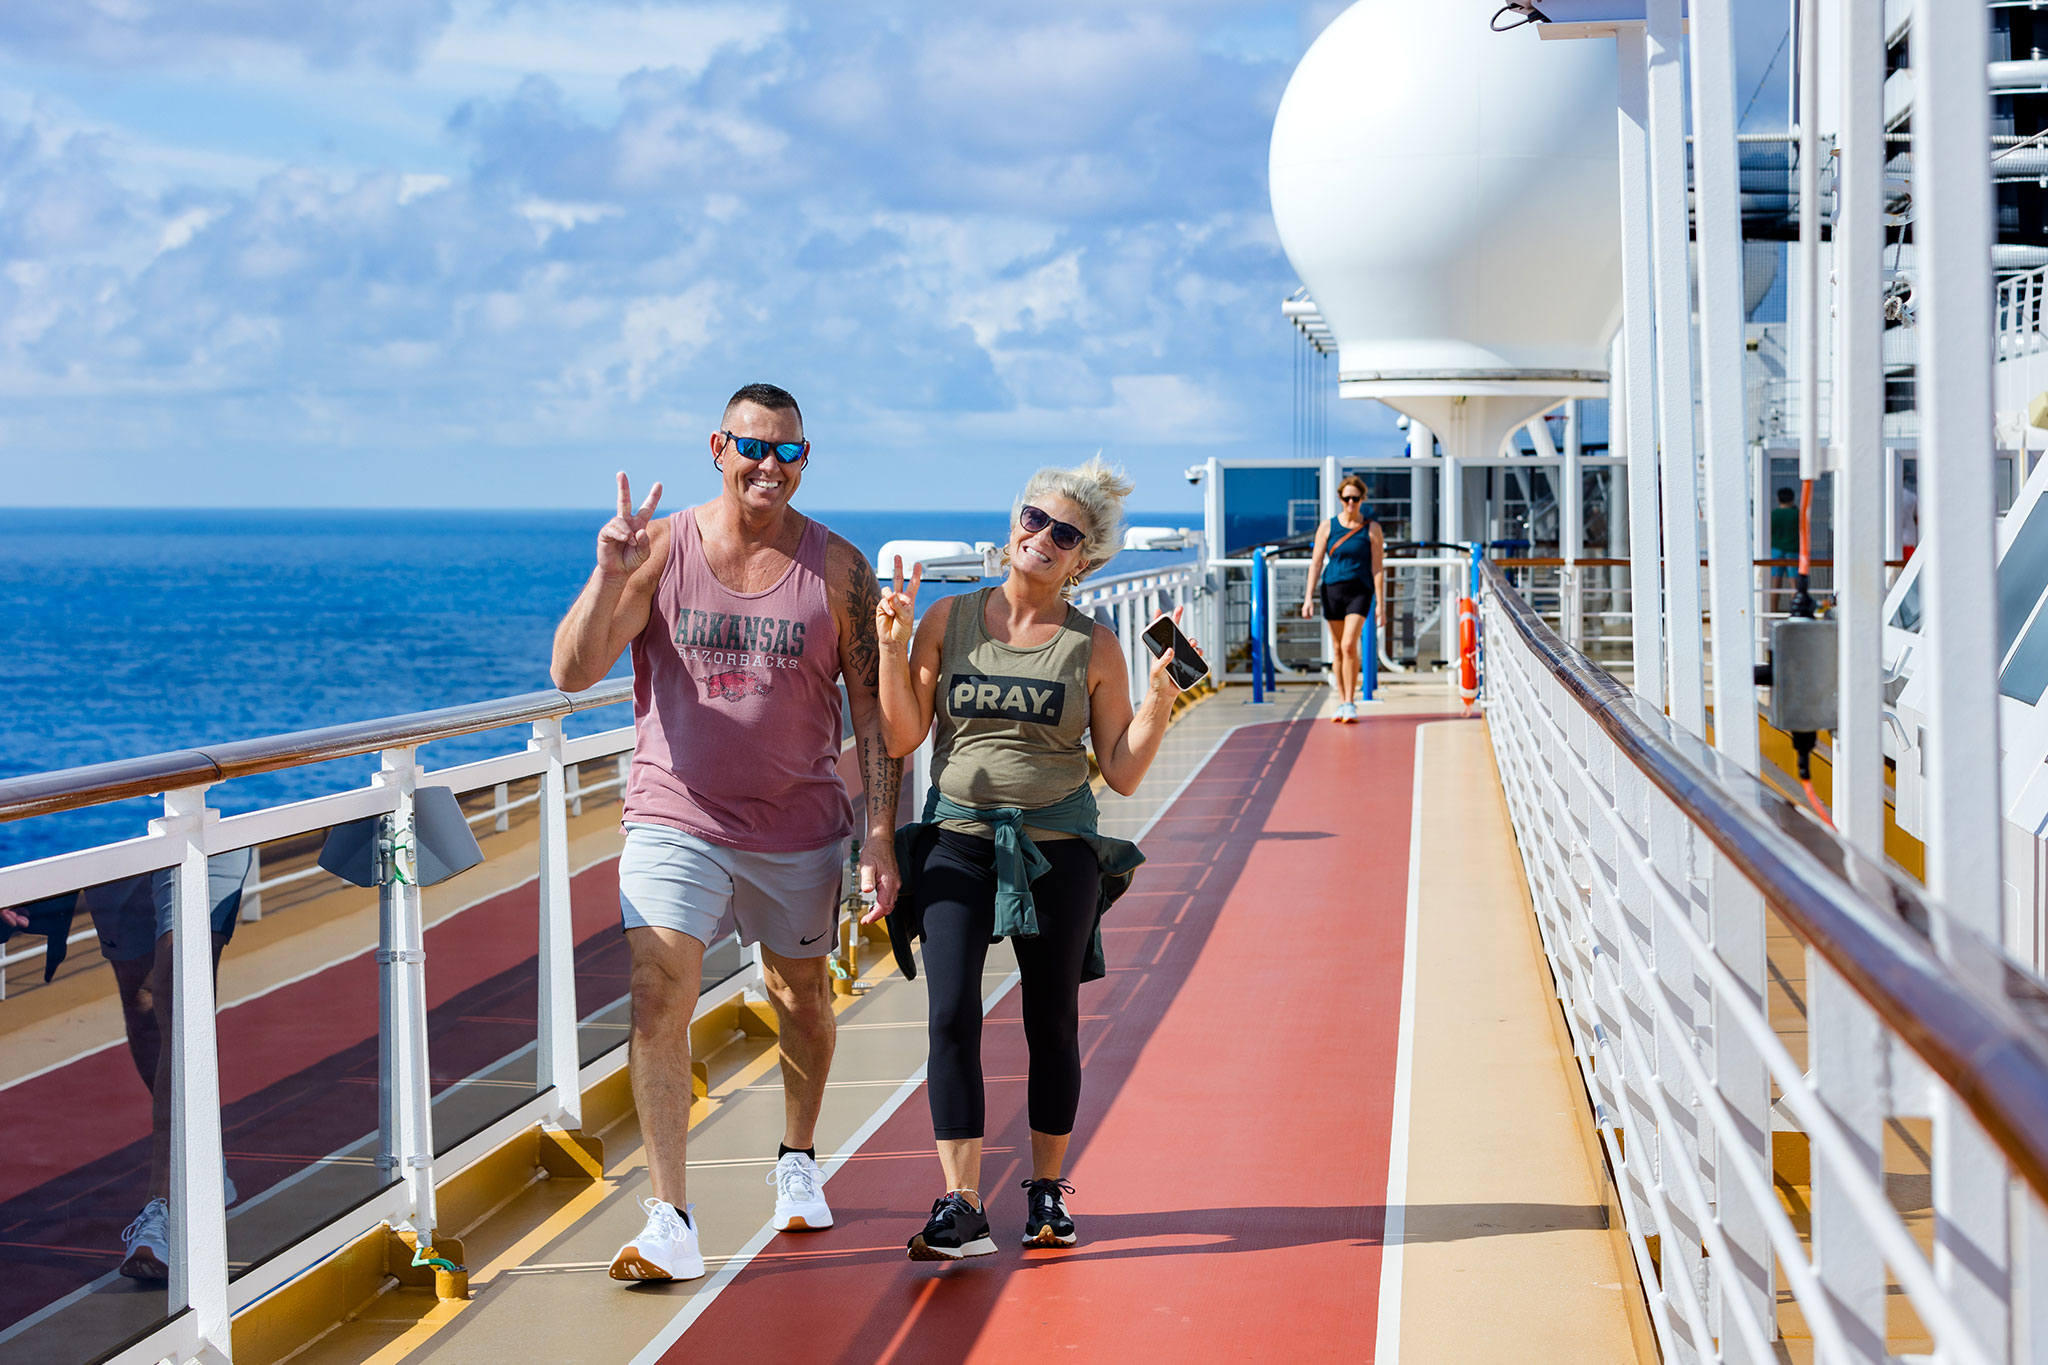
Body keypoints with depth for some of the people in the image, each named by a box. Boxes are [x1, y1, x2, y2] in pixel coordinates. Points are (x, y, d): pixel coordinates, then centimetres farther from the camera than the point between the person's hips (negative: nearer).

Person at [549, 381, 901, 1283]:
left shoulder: (838, 569, -3)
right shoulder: (659, 550, -5)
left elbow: (875, 708, 0)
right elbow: (572, 674, -11)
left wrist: (882, 830, -7)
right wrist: (608, 575, -26)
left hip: (798, 829, 2)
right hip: (675, 821, -1)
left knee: (801, 996, 17)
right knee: (658, 998, -16)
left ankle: (797, 1161, 43)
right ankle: (669, 1219, -14)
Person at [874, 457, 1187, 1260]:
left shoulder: (1094, 647, 0)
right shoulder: (948, 621, 3)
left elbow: (1123, 773, 1)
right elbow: (901, 738, 0)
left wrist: (1158, 699, -13)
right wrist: (893, 646, -10)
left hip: (1057, 847, 0)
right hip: (957, 839, 0)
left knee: (1052, 1025, 8)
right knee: (952, 1015, -12)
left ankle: (1048, 1192, 24)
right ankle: (961, 1208, -9)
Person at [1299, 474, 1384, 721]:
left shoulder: (1372, 529, 1)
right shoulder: (1328, 527, 5)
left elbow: (1377, 568, -1)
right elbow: (1316, 564, 5)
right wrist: (1308, 597, -2)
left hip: (1360, 590, -2)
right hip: (1333, 589, 2)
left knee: (1349, 644, -16)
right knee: (1337, 648, 7)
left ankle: (1350, 702, -10)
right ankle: (1341, 702, 17)